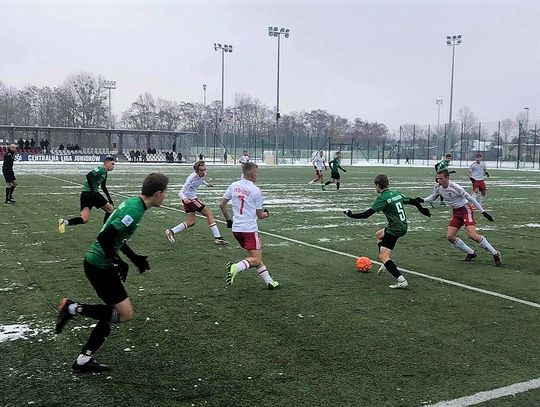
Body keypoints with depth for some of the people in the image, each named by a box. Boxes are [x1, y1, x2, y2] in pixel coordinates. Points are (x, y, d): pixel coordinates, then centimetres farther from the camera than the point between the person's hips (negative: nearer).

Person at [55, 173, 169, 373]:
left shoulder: (132, 202, 8)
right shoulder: (135, 211, -22)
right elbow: (104, 237, -28)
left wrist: (134, 258, 19)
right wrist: (117, 263, -17)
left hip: (97, 262, 10)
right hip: (100, 267, -10)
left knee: (115, 312, 14)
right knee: (125, 313, -4)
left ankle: (84, 360, 19)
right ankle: (73, 308, -2)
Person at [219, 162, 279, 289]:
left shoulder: (234, 186, 5)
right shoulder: (256, 191, -10)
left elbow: (222, 204, 10)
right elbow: (259, 215, -2)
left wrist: (229, 220, 23)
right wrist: (266, 214, 21)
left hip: (236, 228, 7)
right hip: (250, 229, -7)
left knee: (256, 256, 17)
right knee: (256, 259, -6)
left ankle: (269, 281, 19)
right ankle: (235, 268, -29)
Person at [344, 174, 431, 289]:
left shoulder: (382, 198, -15)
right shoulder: (397, 193, 8)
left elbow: (367, 214, -17)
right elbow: (413, 201, 17)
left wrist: (351, 215, -6)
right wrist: (422, 210, 36)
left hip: (395, 229, -9)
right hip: (403, 226, 9)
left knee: (383, 257, -10)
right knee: (378, 235, 32)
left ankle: (401, 281, -20)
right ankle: (387, 262, 28)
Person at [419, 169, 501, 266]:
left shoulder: (455, 187, -25)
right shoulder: (437, 187, -6)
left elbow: (470, 198, -18)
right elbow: (433, 197, 14)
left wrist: (483, 211, -15)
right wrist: (422, 200, -5)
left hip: (465, 210, -7)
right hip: (456, 212, 7)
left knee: (472, 234, -23)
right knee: (450, 236, -2)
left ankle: (495, 253, -7)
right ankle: (471, 253, 15)